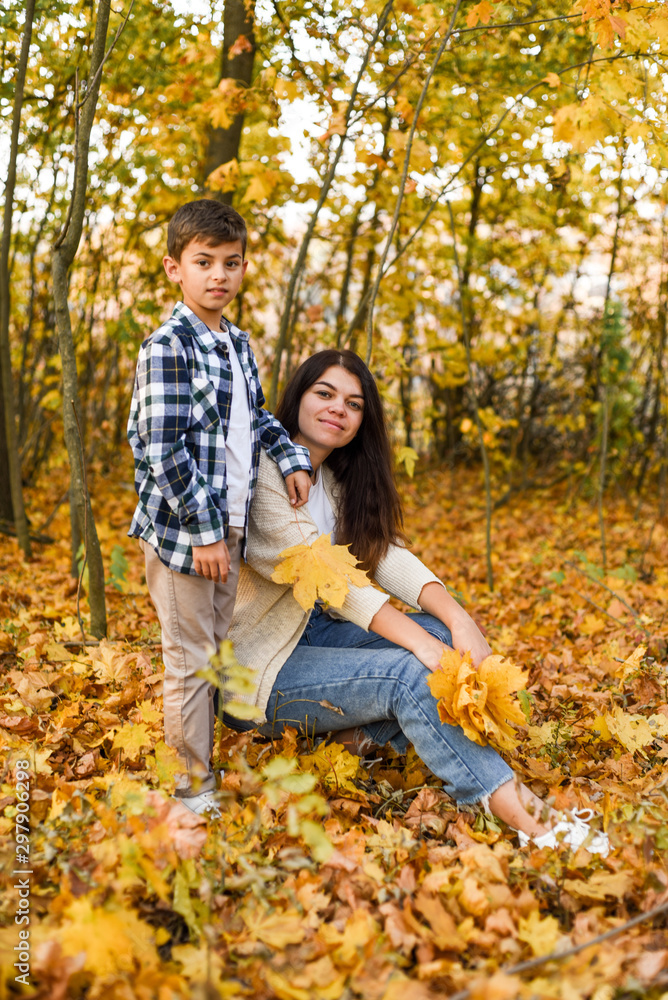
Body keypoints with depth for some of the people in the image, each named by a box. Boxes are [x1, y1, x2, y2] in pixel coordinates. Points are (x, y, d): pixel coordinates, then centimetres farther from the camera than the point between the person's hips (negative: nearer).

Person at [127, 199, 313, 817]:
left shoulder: (238, 343, 10)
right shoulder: (168, 346, -15)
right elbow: (165, 450, -19)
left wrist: (292, 457, 7)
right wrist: (203, 531, -19)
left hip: (229, 526, 8)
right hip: (181, 530, -8)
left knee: (218, 655, 18)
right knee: (191, 663, 3)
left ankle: (209, 767, 32)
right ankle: (192, 788, 17)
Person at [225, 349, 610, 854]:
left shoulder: (339, 480, 9)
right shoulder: (261, 471, -17)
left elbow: (388, 553, -4)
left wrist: (457, 620, -22)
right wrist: (422, 643, -33)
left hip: (309, 631, 8)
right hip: (255, 670, -8)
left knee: (443, 630, -11)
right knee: (410, 673, -26)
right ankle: (528, 819, -26)